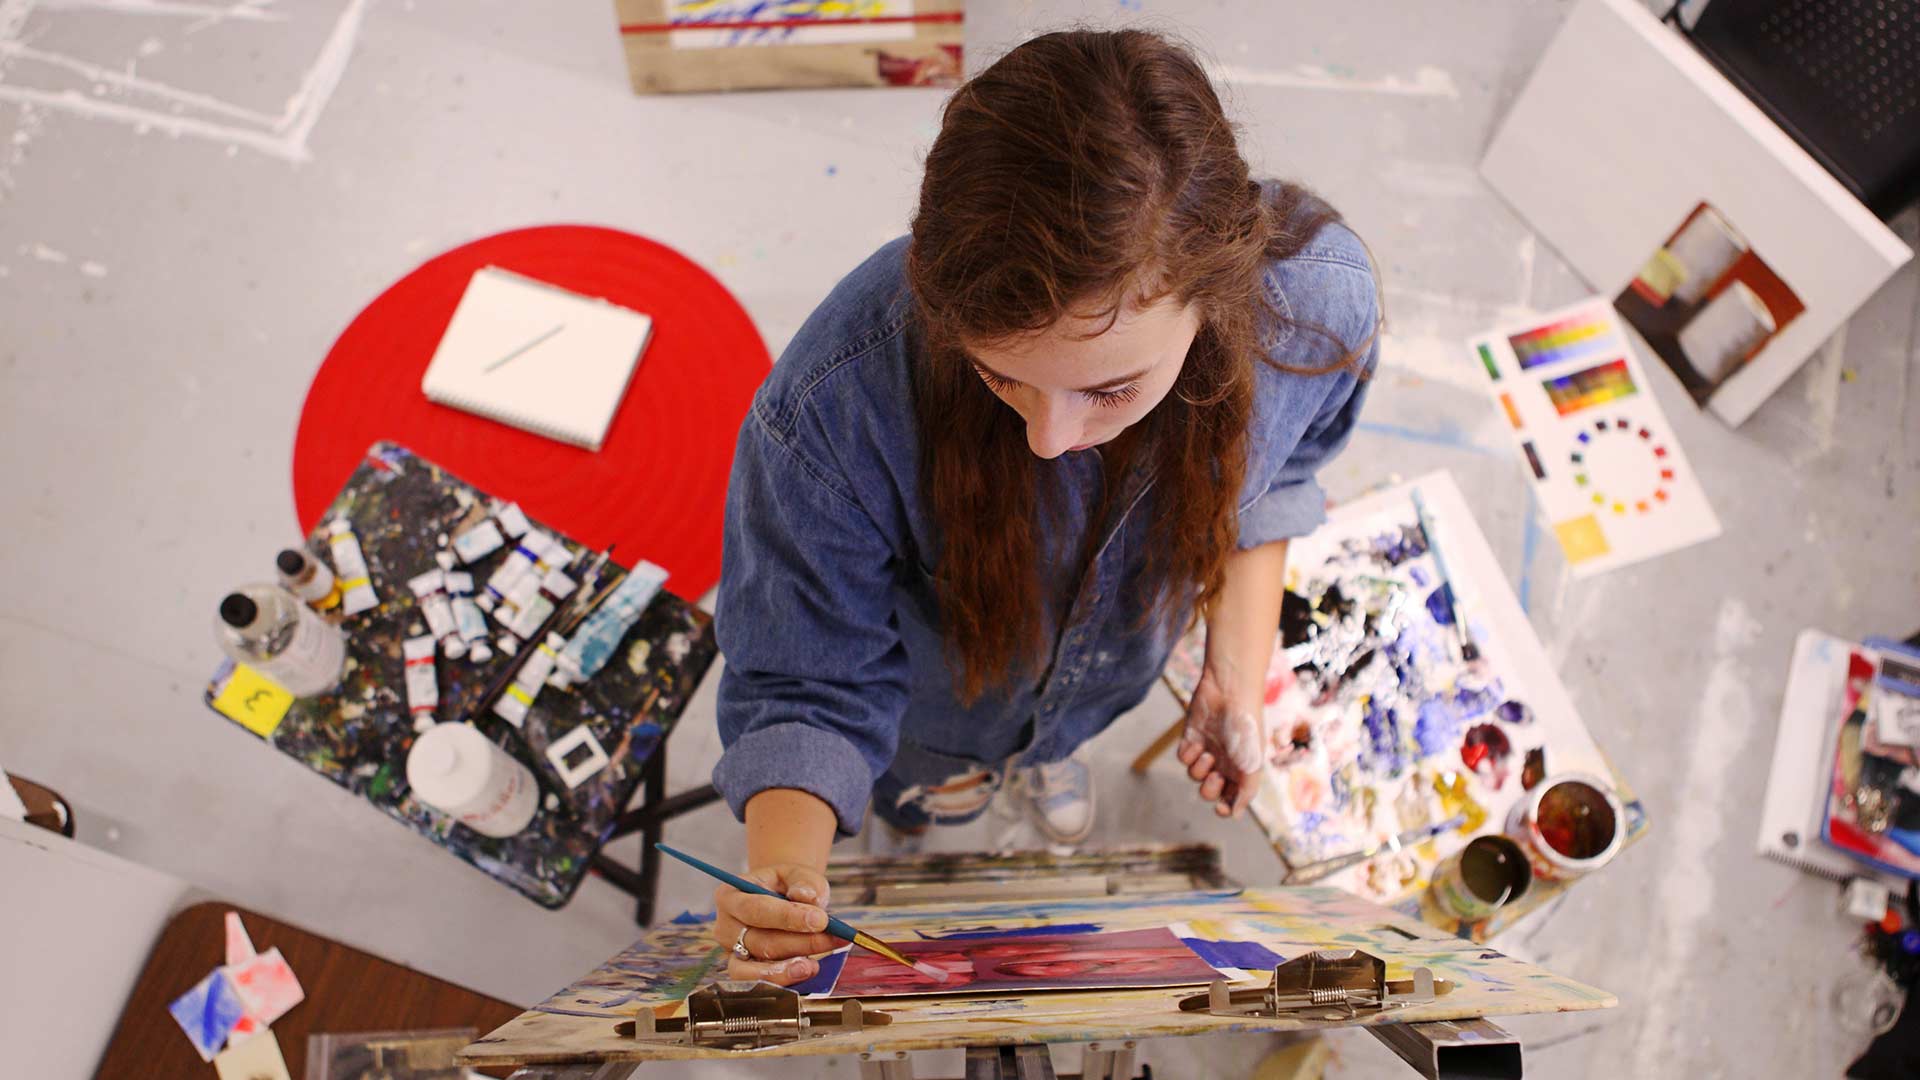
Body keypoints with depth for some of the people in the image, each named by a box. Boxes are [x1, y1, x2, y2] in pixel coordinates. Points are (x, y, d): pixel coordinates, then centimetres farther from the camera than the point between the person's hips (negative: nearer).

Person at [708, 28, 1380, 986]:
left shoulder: (1319, 303, -38)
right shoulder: (834, 406, -47)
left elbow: (1267, 475, -12)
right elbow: (807, 681, -31)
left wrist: (1236, 672, -15)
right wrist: (780, 876, -49)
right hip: (935, 662, -2)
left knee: (1069, 720, 39)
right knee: (923, 792, 33)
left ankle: (1039, 750, 79)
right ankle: (953, 759, 72)